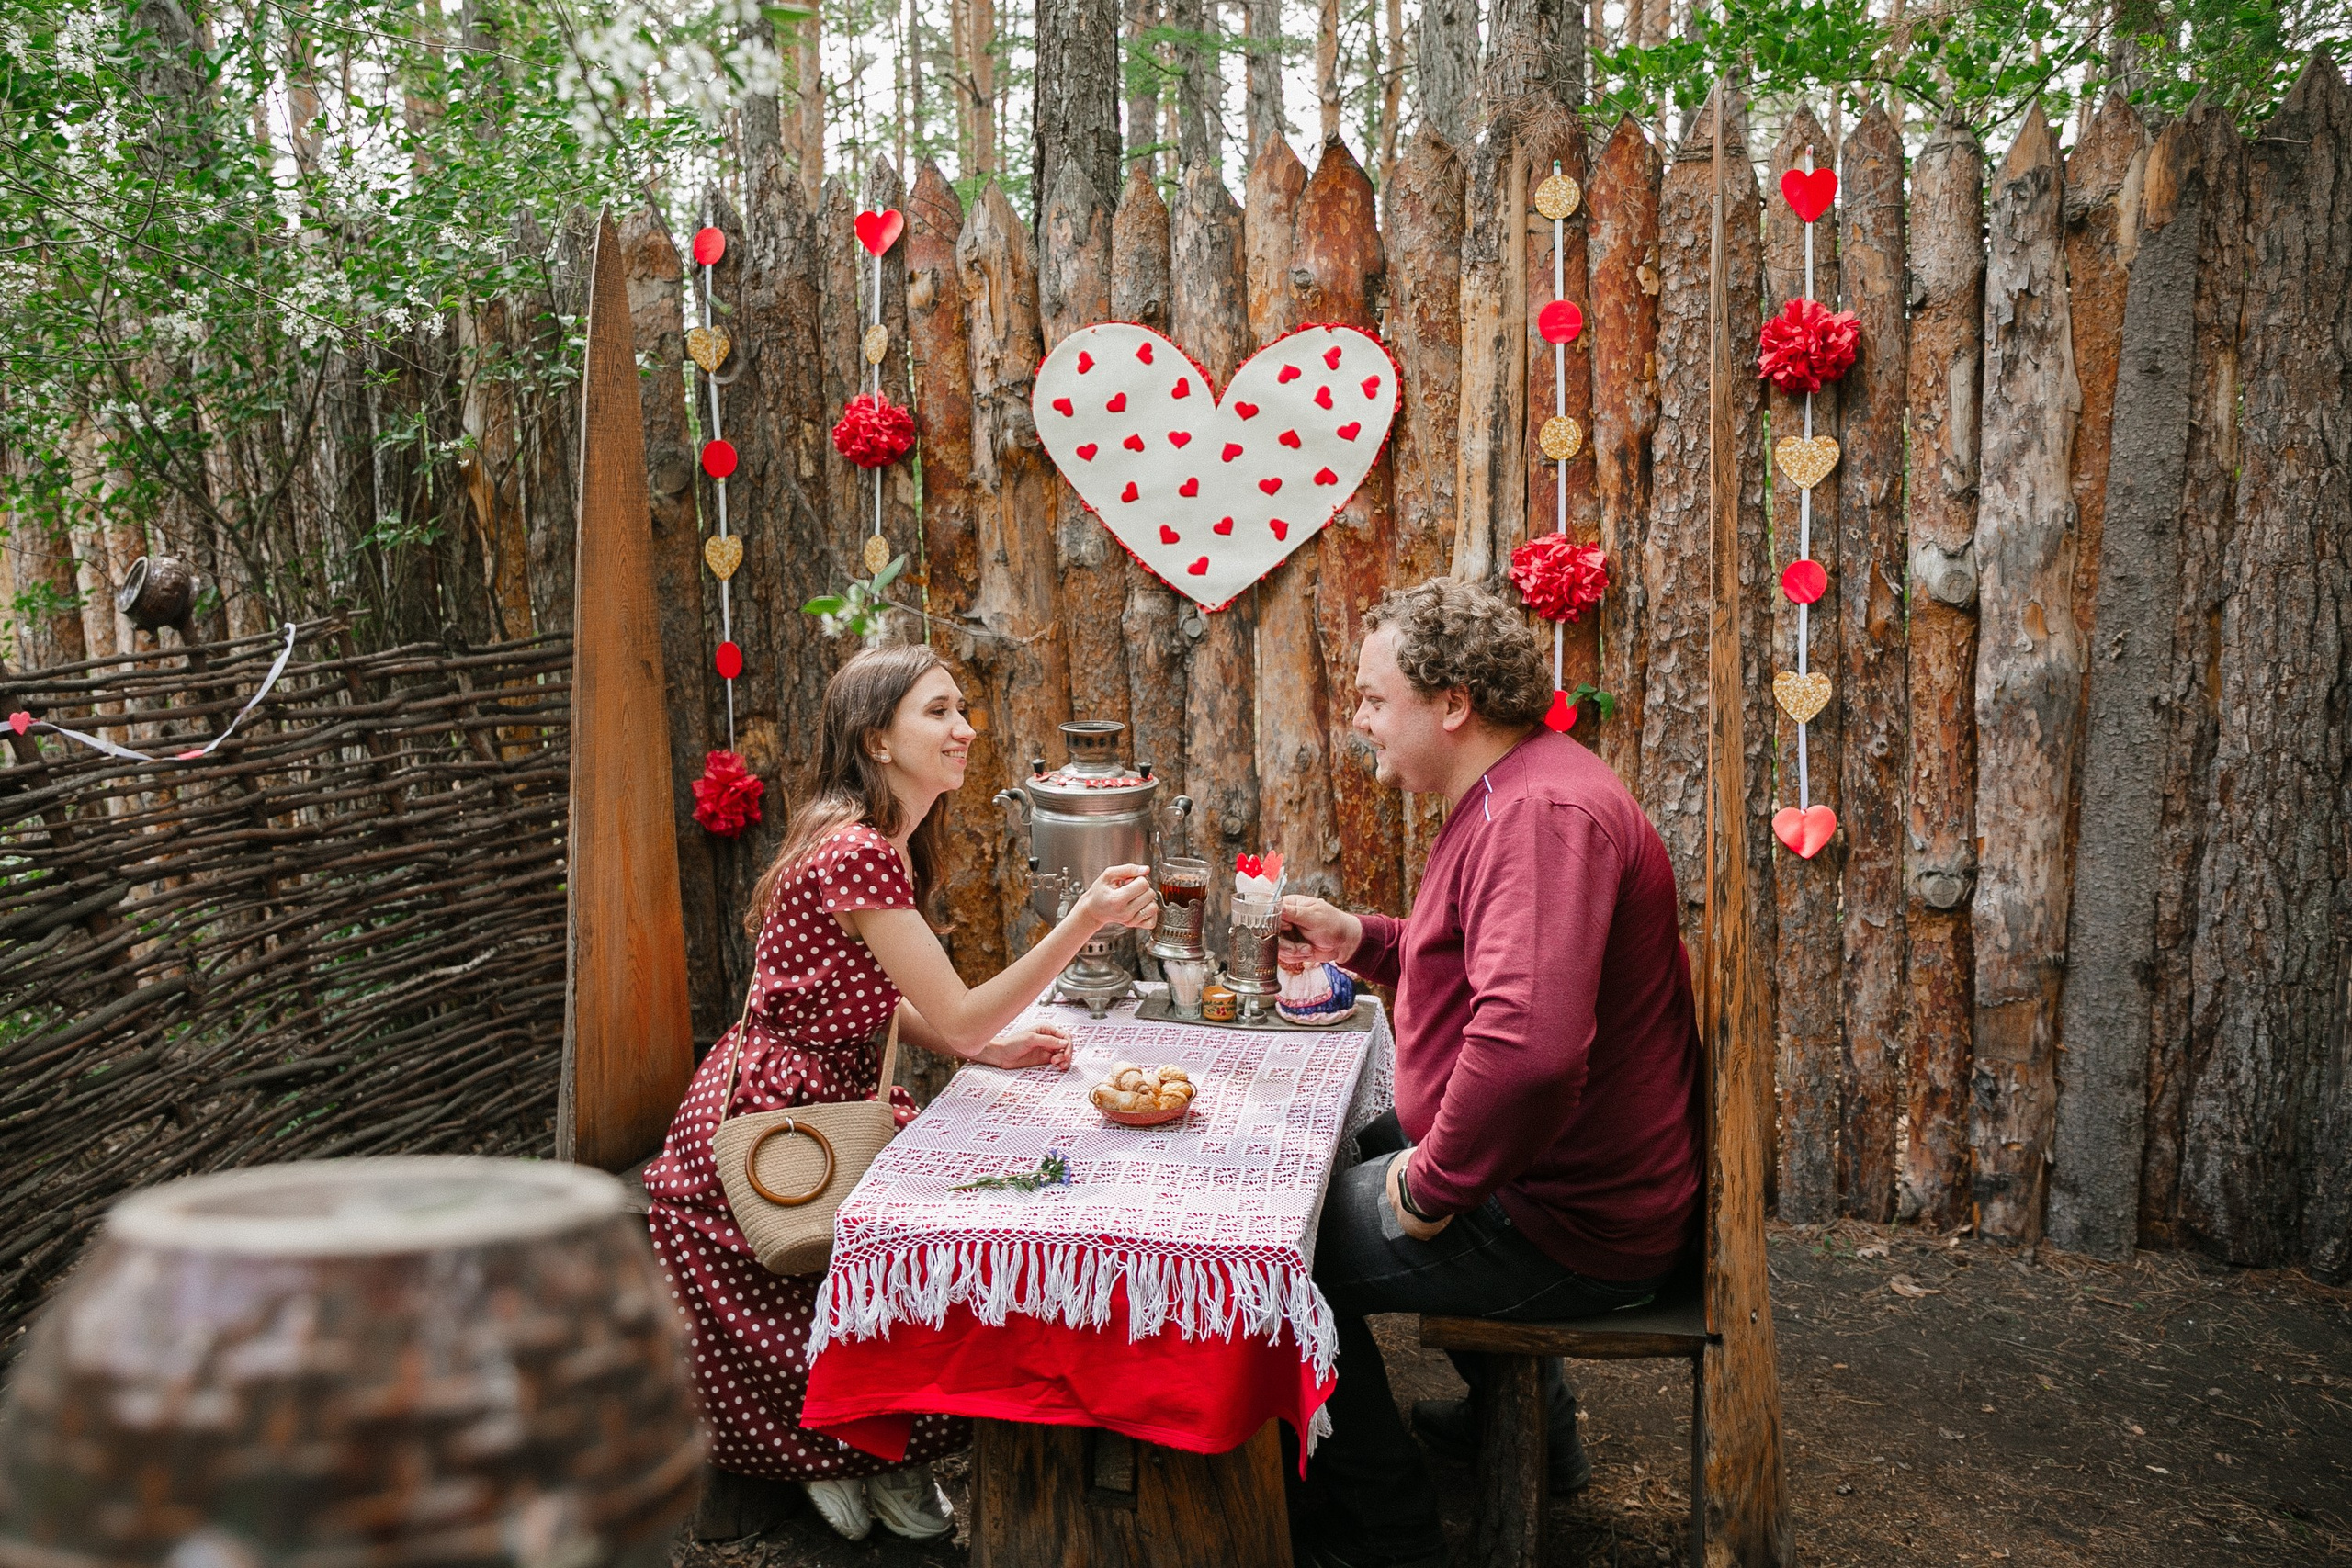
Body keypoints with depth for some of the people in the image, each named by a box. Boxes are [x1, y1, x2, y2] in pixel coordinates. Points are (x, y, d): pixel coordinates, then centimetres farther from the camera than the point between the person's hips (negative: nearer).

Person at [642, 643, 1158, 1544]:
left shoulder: (885, 843, 8)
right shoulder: (855, 852, -24)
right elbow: (958, 1018, -23)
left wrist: (989, 1048, -3)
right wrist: (1084, 922, -28)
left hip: (833, 1100, 10)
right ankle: (857, 1448, 14)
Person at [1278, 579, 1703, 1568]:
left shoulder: (1542, 812, -27)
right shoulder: (1514, 794, 10)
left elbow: (1528, 1044, -41)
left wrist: (1436, 1188, -26)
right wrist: (1359, 940, 12)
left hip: (1571, 1228, -11)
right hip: (1571, 1178, 11)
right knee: (1362, 1150, 31)